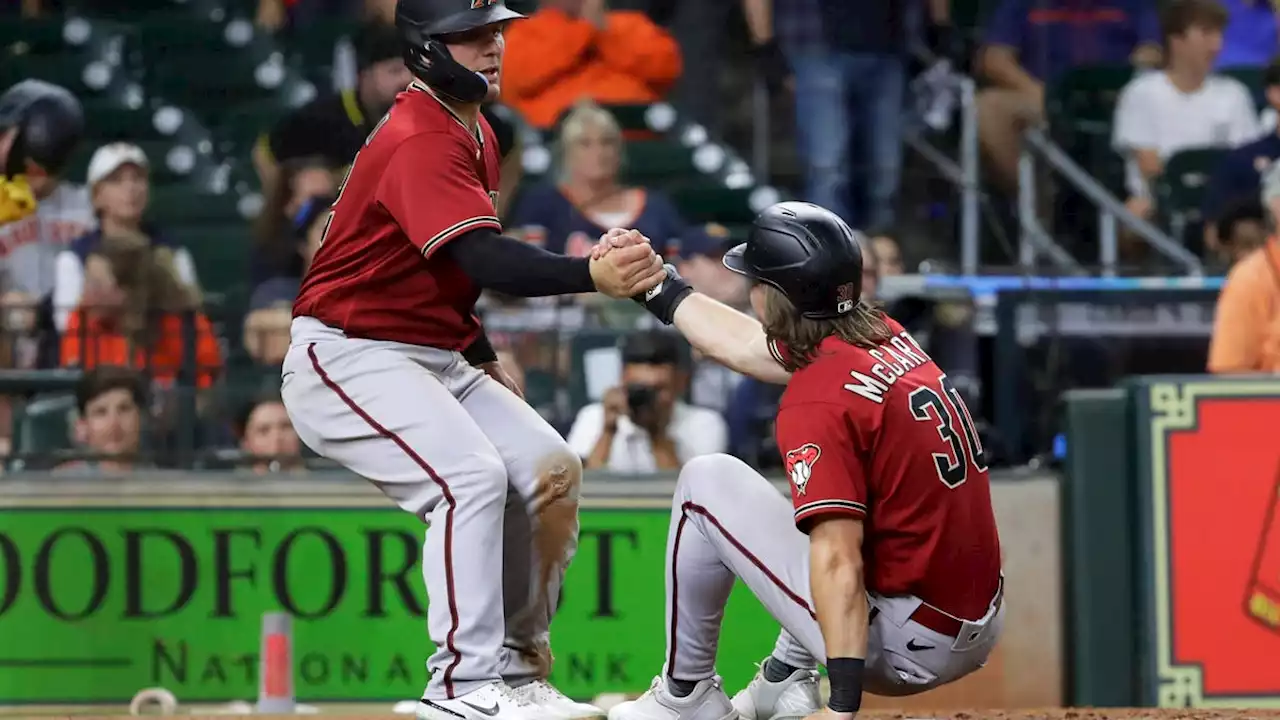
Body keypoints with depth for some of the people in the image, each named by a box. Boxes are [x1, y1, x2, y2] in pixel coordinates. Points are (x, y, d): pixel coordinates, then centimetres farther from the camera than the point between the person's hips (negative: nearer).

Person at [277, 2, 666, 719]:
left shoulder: (473, 134, 11)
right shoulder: (420, 142, -21)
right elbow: (484, 258, -35)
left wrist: (487, 361, 14)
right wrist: (591, 275, -48)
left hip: (437, 357, 10)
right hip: (349, 357, -10)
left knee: (551, 470, 0)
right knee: (473, 477, -26)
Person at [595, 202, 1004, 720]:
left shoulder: (817, 402, -18)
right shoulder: (890, 340, 7)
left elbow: (838, 564, -25)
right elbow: (742, 346, 23)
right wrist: (654, 284, 34)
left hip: (901, 649, -8)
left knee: (706, 483, 3)